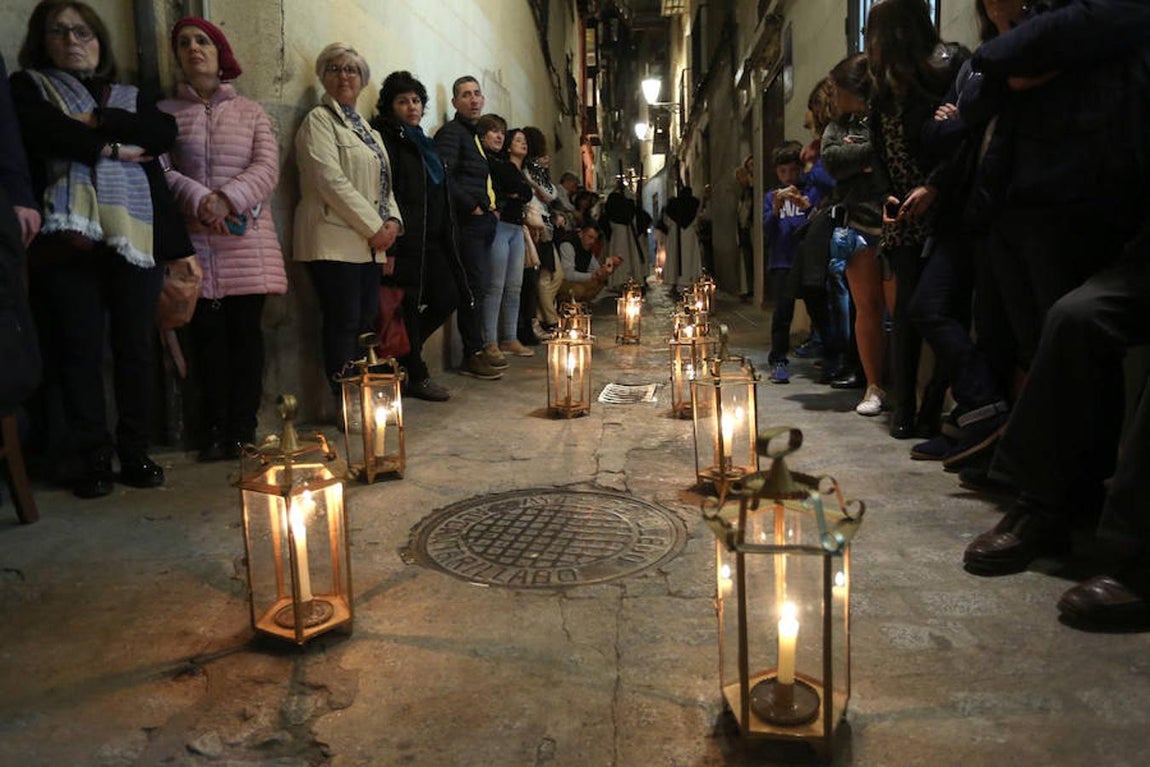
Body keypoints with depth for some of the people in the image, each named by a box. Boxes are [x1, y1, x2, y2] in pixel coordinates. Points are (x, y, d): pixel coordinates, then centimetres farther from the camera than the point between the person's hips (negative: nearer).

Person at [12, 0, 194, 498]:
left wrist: (100, 121, -5)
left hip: (136, 236, 2)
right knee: (79, 348, -4)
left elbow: (166, 132, 3)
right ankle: (92, 460, 2)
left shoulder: (128, 98, 24)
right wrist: (113, 148, -3)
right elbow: (43, 132, -5)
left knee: (136, 346, -1)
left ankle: (135, 453, 7)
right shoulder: (27, 88, 16)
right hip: (69, 234, -2)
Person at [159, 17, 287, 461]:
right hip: (194, 241, 0)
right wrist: (199, 200, -16)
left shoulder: (251, 112, 13)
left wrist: (229, 199, -15)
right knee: (208, 333, -1)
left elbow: (267, 167, 0)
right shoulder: (166, 112, 11)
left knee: (246, 331, 0)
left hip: (248, 240, 1)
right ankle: (215, 429, 7)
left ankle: (243, 428, 7)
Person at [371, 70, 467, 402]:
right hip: (404, 240, -9)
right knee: (408, 307, -2)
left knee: (447, 298, 9)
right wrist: (388, 247, -22)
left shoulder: (421, 141, 21)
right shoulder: (386, 139, -6)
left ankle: (403, 354, 23)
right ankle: (415, 376, 10)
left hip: (431, 239, 9)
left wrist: (445, 236, 19)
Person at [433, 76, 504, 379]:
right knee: (472, 288, -8)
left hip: (484, 220, 9)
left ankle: (476, 349, 17)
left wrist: (492, 207, 13)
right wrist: (472, 207, -16)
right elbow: (444, 177, -19)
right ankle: (472, 356, -2)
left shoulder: (477, 134, 22)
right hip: (468, 223, -9)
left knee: (476, 288, 11)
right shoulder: (451, 133, -6)